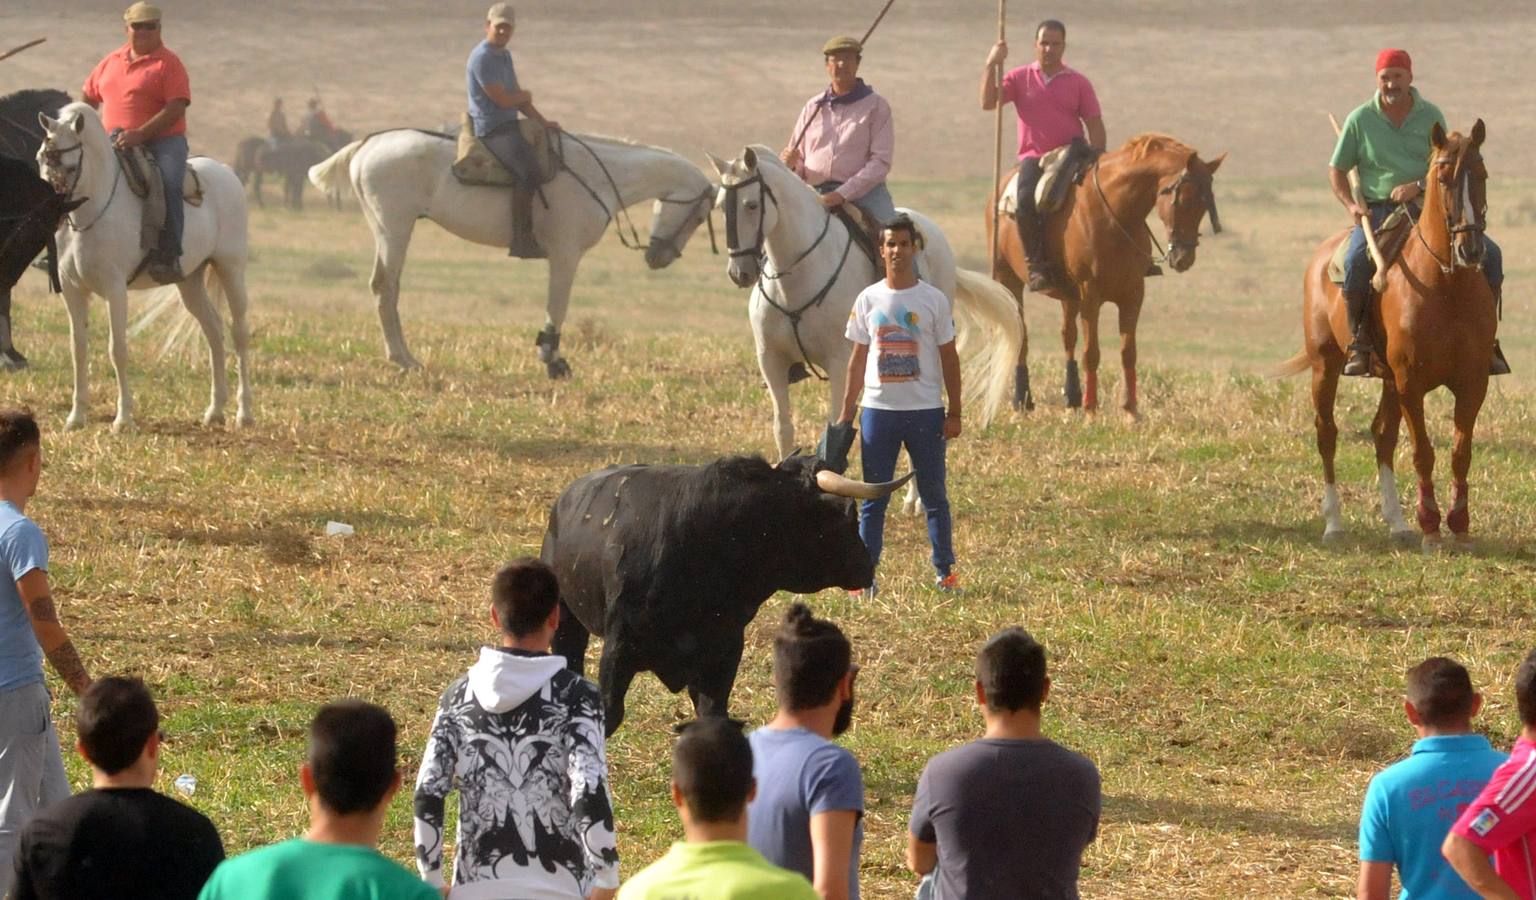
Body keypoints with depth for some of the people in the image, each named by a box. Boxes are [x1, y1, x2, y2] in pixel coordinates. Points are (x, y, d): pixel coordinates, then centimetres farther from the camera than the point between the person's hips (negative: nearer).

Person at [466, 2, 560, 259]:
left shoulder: (504, 55, 16)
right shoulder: (482, 58, -16)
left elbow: (519, 100, 18)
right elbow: (503, 100, -20)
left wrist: (543, 122, 6)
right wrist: (525, 96, 1)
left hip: (509, 125, 10)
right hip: (493, 130, -10)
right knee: (529, 170, -27)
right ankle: (521, 239, -29)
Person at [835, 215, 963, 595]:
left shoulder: (933, 300, -2)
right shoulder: (868, 300, 3)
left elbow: (949, 357, 1)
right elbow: (858, 360, 8)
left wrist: (954, 413, -1)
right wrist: (846, 414, 5)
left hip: (925, 411, -1)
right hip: (878, 409, 1)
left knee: (934, 495, 6)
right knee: (873, 497, 4)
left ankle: (945, 572, 12)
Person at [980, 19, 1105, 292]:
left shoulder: (1078, 83, 8)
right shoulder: (1020, 78, 8)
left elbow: (1095, 126, 8)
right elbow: (988, 102, -3)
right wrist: (991, 65, -11)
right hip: (1033, 157, -1)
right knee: (1026, 199, -30)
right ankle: (1036, 266, -26)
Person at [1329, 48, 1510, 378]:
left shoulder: (1431, 116, 5)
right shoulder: (1360, 120, 1)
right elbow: (1336, 170, 8)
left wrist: (1418, 185, -15)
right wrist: (1351, 205, -10)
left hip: (1427, 206, 2)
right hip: (1378, 212, -2)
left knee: (1490, 254, -15)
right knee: (1356, 262, -34)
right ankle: (1359, 342, -22)